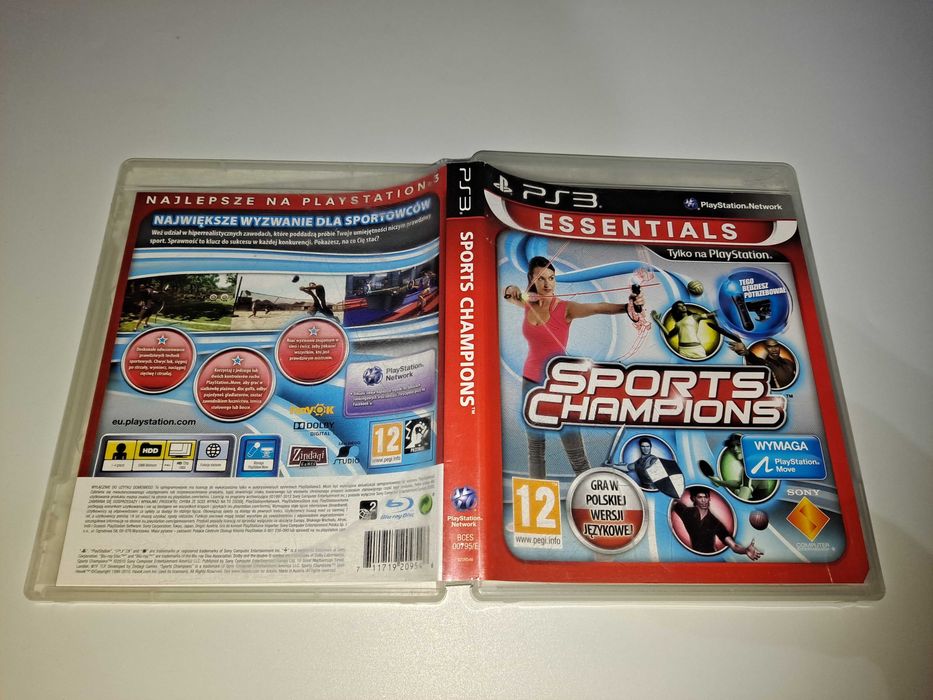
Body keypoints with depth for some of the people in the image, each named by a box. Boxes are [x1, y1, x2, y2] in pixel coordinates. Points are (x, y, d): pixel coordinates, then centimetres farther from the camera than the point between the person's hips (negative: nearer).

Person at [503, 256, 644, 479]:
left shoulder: (565, 308, -13)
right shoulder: (528, 304, 1)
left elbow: (597, 308, -28)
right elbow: (509, 294, 16)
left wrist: (625, 307, -47)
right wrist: (512, 290, -9)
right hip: (531, 381, 5)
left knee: (576, 453, -5)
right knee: (535, 447, 12)